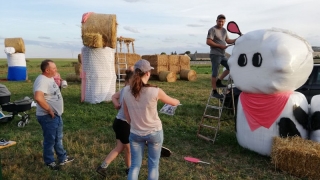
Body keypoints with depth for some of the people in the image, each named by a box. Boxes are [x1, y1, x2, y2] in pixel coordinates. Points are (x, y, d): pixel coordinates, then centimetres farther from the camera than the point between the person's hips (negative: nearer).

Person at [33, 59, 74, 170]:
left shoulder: (50, 78, 7)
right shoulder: (42, 80, -24)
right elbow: (38, 98, -39)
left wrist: (58, 83, 6)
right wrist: (49, 110, -28)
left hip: (56, 115, 10)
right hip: (48, 117, -10)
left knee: (58, 138, 22)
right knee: (50, 140, 6)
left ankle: (62, 158, 37)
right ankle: (50, 162, 24)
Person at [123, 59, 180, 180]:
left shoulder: (127, 91, -10)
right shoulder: (155, 91, -19)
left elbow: (127, 115, 3)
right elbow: (173, 103, 0)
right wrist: (177, 101, 23)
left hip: (135, 133, 3)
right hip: (154, 132, -2)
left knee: (135, 165, 14)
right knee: (153, 165, 14)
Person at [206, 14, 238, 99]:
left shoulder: (224, 30, 18)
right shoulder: (212, 30, -7)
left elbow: (228, 40, 21)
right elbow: (208, 42, -15)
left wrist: (237, 39, 5)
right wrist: (220, 46, -16)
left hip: (222, 54, 8)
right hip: (215, 54, -8)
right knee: (215, 73, -6)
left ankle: (218, 81, 14)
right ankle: (214, 92, 1)